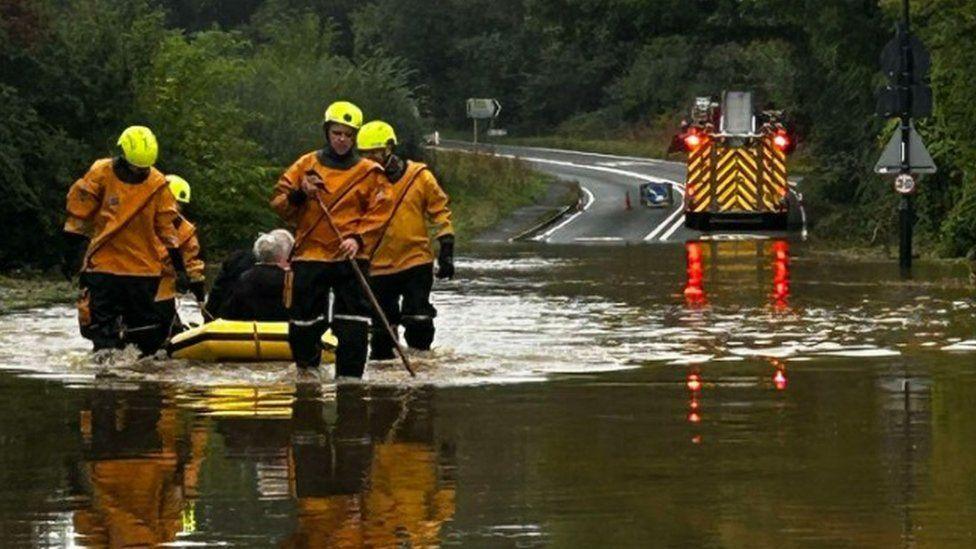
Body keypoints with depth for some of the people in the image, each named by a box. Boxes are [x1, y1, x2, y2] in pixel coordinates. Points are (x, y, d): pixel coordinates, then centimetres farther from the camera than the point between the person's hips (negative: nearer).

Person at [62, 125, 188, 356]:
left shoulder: (158, 185, 1)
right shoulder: (101, 175, -5)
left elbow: (167, 228, 8)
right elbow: (78, 217, 2)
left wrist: (179, 267, 7)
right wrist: (70, 254, 1)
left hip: (144, 268, 2)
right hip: (104, 265, -2)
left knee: (146, 333, 6)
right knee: (101, 328, -2)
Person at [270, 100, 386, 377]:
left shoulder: (369, 172, 7)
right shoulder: (306, 165, 9)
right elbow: (278, 204, 8)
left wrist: (357, 238, -12)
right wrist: (298, 195, -12)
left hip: (350, 258, -1)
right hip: (309, 255, 1)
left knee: (353, 327, -7)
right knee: (304, 323, 2)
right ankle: (307, 376, 24)